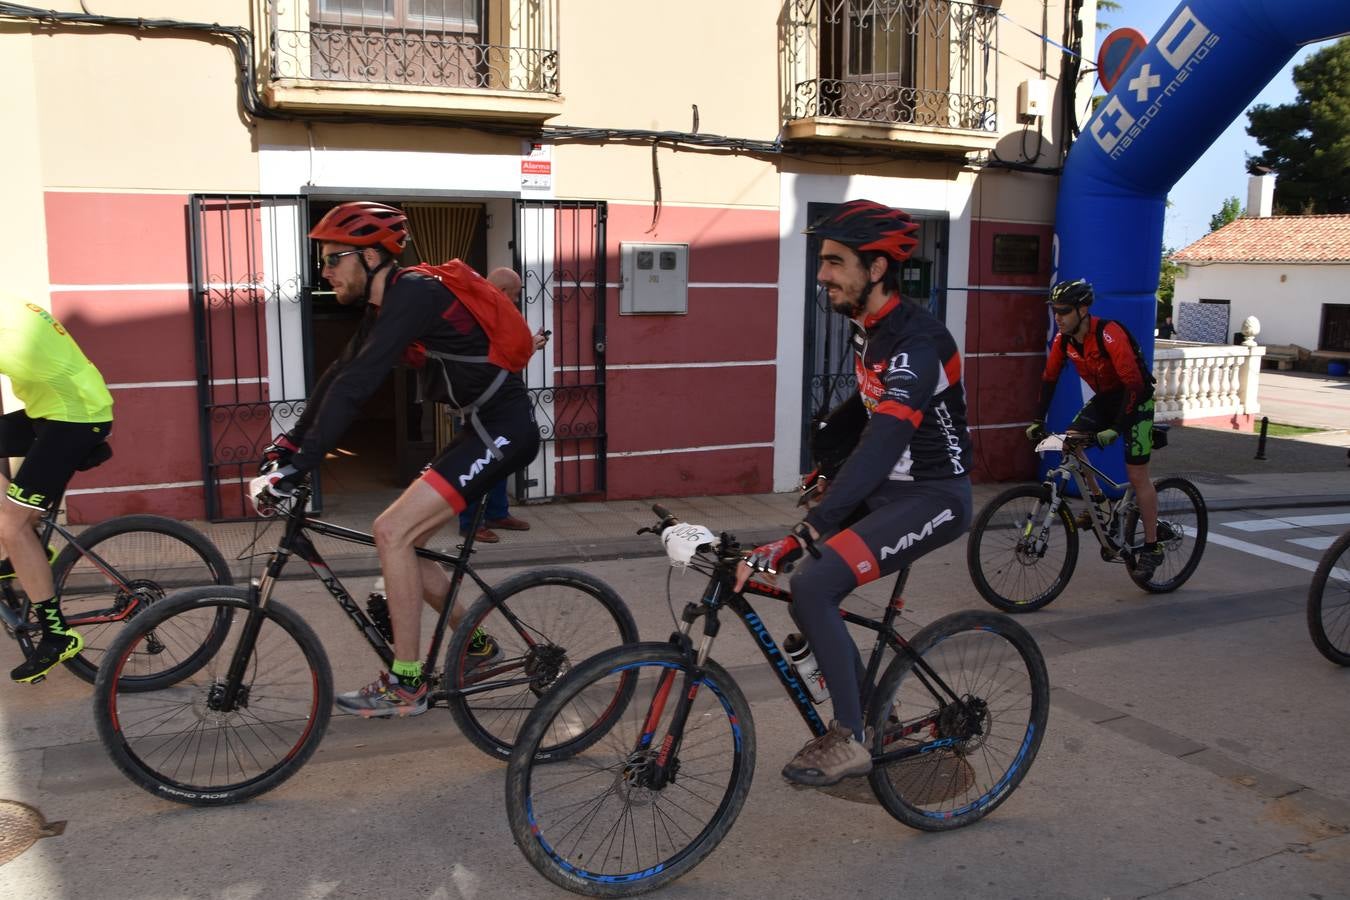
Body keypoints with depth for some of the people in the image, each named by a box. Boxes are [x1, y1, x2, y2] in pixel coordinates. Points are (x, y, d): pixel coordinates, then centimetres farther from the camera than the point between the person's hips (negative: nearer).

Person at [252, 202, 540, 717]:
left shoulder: (412, 295, -19)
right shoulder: (387, 302, 12)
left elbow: (356, 385, -27)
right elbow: (340, 373, 17)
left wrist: (296, 467, -28)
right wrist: (290, 441, 12)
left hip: (502, 430, -10)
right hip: (485, 429, 10)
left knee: (392, 532, -14)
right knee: (400, 541, 10)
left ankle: (405, 685, -3)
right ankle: (477, 645, 26)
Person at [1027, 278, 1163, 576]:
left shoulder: (1109, 335, -31)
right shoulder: (1063, 338, -9)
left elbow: (1134, 384, -32)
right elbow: (1049, 378, 0)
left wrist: (1115, 428, -37)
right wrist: (1038, 421, -6)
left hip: (1135, 399, -7)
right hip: (1104, 396, 7)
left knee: (1137, 475, -7)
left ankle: (1152, 548, 4)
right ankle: (1099, 501, 8)